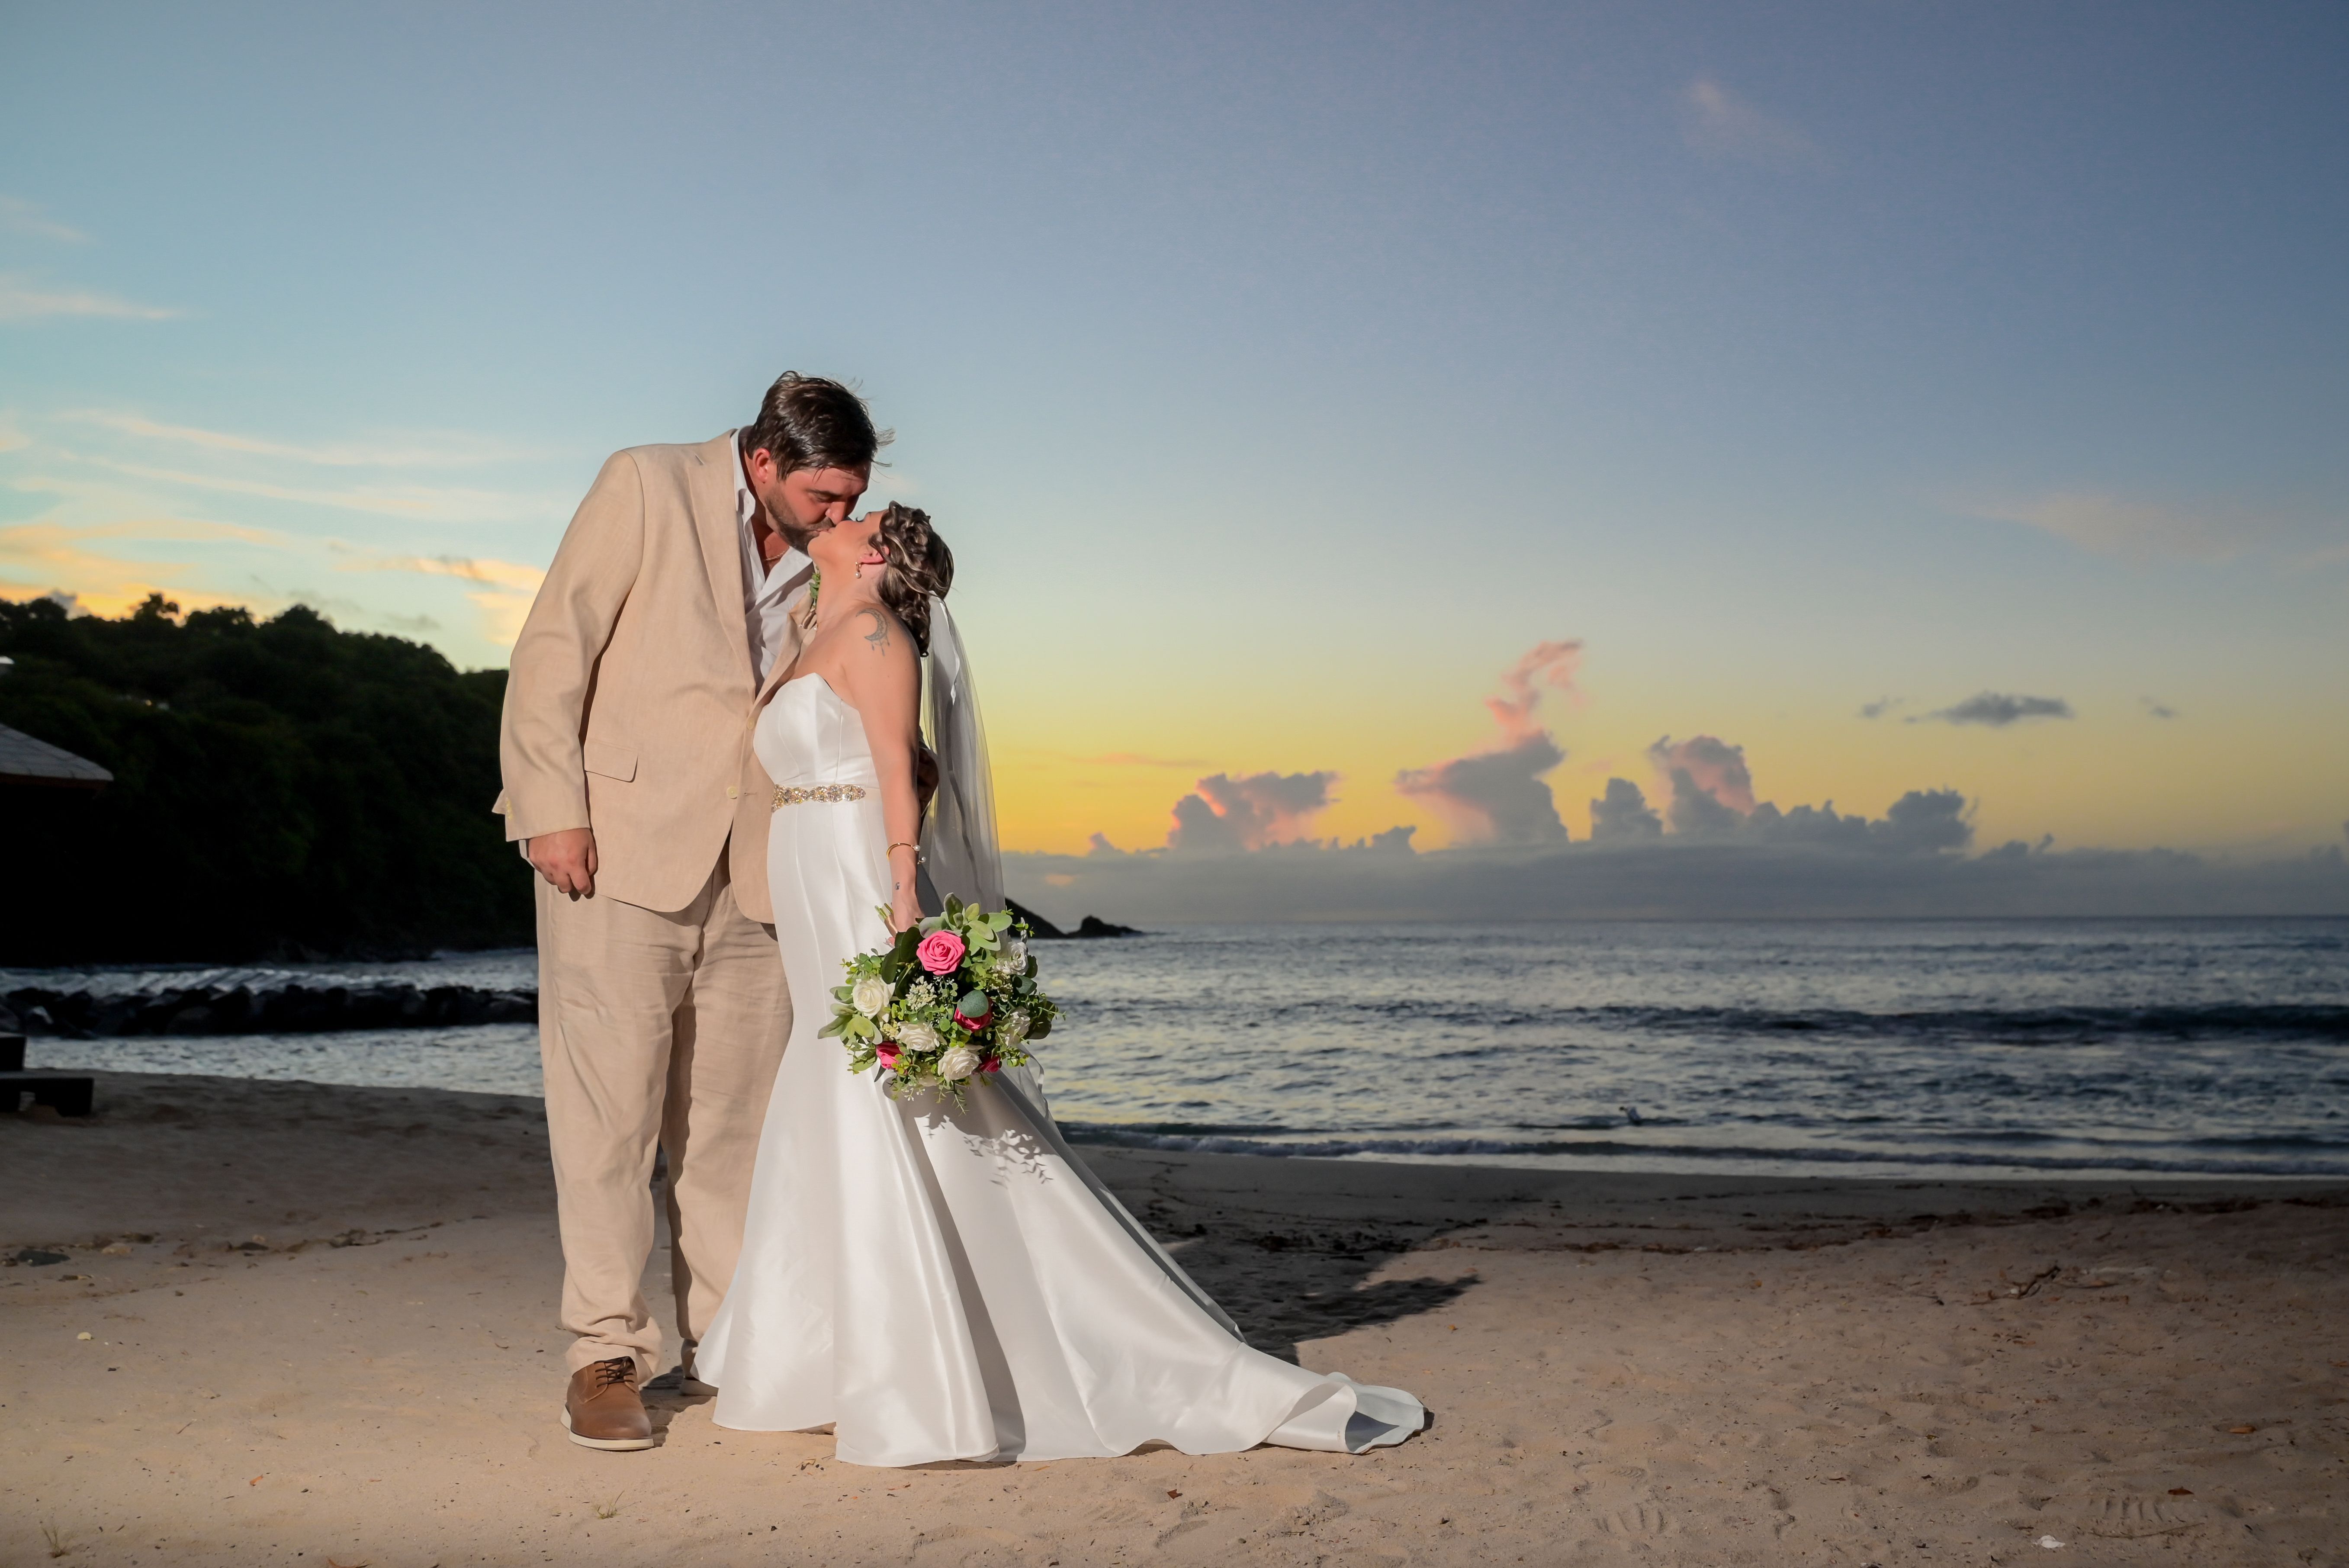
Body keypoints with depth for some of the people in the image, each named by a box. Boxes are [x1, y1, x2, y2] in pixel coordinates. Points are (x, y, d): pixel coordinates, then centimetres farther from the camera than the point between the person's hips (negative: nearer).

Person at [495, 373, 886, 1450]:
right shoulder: (646, 486, -4)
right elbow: (554, 647, -6)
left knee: (733, 1115, 8)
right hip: (620, 848, -5)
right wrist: (553, 808, -12)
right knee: (612, 1105, -3)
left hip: (749, 873, 5)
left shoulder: (820, 554, 10)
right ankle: (605, 1356, 4)